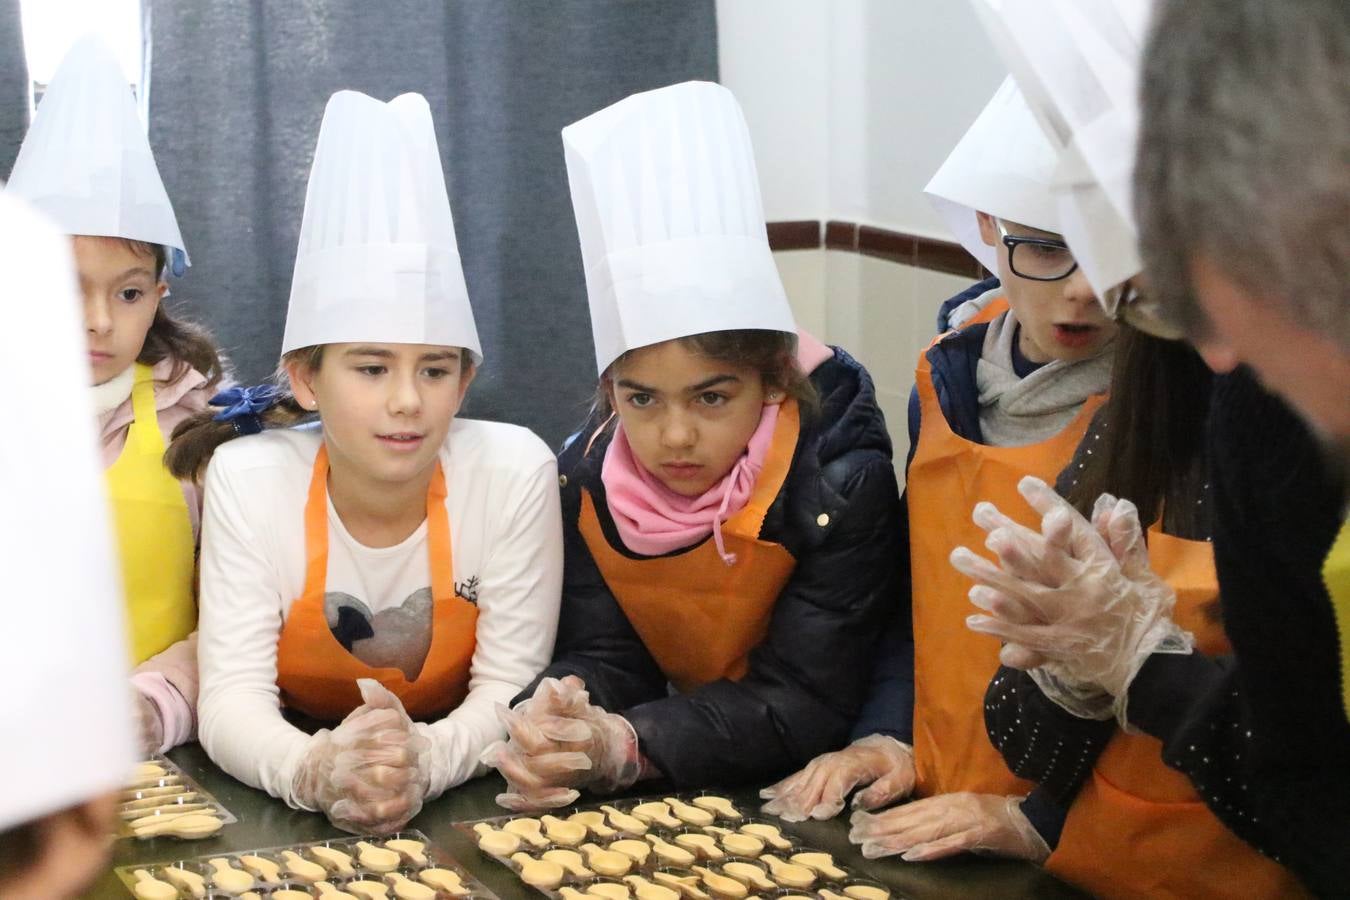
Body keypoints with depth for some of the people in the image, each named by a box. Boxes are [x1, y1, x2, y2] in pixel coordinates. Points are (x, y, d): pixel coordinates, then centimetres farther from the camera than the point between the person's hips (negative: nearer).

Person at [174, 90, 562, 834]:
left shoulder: (512, 471, -14)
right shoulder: (248, 478, -12)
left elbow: (510, 687, -13)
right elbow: (230, 698, -16)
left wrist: (425, 760, -32)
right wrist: (315, 770, -36)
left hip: (462, 804, 0)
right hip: (289, 814, 0)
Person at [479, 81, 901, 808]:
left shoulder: (841, 482, -18)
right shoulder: (585, 478, -8)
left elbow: (804, 706, -19)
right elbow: (604, 657, -4)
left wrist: (626, 747, -31)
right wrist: (555, 717, -27)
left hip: (804, 793, -4)